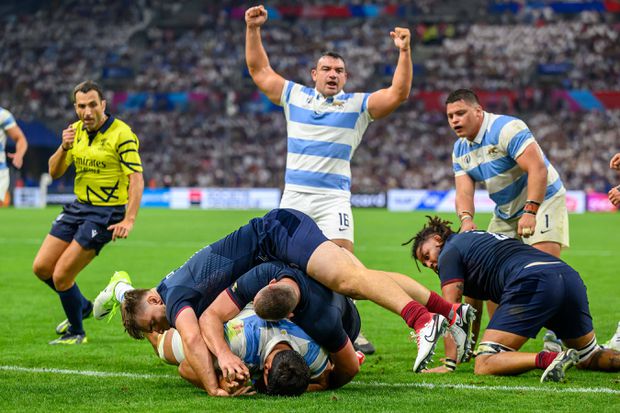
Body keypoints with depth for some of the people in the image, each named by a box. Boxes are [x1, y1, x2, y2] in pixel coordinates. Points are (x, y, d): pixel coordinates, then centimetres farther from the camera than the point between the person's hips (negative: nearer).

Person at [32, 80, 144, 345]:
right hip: (78, 207, 8)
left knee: (61, 276, -10)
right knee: (41, 267, 8)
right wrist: (64, 147, -14)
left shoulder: (121, 134, -16)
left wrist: (129, 220, -30)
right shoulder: (76, 131, 6)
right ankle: (82, 306, 32)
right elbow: (55, 172, 7)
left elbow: (136, 179, -20)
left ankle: (76, 333, 12)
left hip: (106, 213, -7)